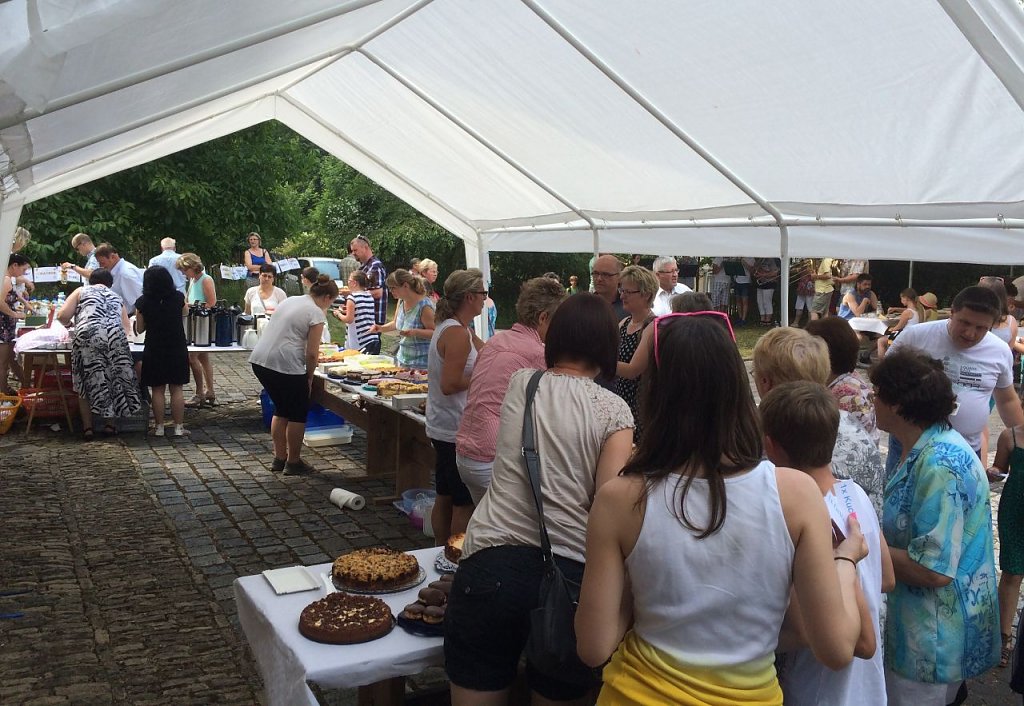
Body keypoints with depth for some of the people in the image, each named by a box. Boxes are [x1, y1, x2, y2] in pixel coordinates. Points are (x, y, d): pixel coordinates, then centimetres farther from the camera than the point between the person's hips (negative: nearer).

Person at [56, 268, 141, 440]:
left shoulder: (81, 291, 21)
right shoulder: (117, 298, 29)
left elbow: (62, 316, 9)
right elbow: (127, 328, 28)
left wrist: (68, 323, 31)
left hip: (87, 336, -2)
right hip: (116, 336, 2)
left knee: (87, 382, 8)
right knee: (114, 380, 14)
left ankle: (87, 428, 9)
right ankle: (110, 425, 17)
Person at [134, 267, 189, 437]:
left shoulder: (143, 302, -10)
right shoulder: (178, 297, -6)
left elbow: (139, 329, 1)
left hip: (154, 351, -1)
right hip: (177, 349, 1)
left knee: (158, 390, 8)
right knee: (176, 389, 7)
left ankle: (159, 427, 11)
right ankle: (178, 427, 8)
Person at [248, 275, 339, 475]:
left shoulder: (290, 300, 17)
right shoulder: (316, 313, -6)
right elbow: (311, 353, -10)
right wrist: (309, 377, 7)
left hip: (259, 360, 8)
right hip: (285, 366, -8)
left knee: (281, 410, 22)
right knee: (298, 414, 10)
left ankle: (279, 459, 28)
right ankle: (293, 462, 17)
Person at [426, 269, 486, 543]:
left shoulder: (450, 328, 12)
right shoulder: (457, 334, -20)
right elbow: (449, 385, -23)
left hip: (442, 428, 10)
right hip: (457, 430, -10)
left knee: (445, 498, 18)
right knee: (465, 503, -1)